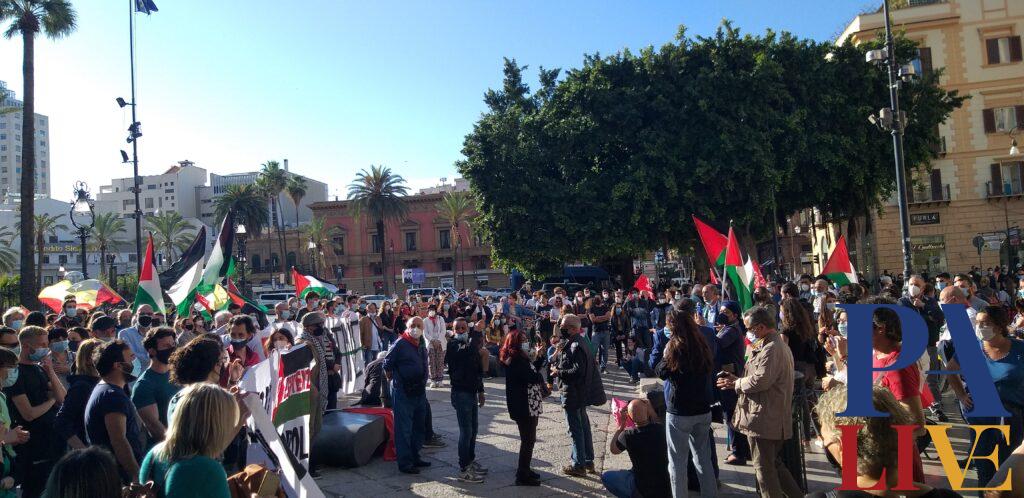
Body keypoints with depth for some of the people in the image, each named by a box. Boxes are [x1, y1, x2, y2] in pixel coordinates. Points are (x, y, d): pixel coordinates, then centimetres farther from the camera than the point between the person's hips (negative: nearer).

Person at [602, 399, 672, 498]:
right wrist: (650, 408, 6)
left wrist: (620, 428, 4)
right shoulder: (661, 429, -14)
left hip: (643, 489, -4)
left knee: (606, 477, 9)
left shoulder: (628, 436, -22)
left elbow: (612, 450, 1)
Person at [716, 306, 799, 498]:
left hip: (764, 419, -10)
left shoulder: (770, 349, -21)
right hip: (776, 418, 10)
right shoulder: (780, 345, 14)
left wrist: (735, 383, -11)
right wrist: (737, 379, 10)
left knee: (764, 467, 3)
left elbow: (760, 380, -27)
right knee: (773, 463, 22)